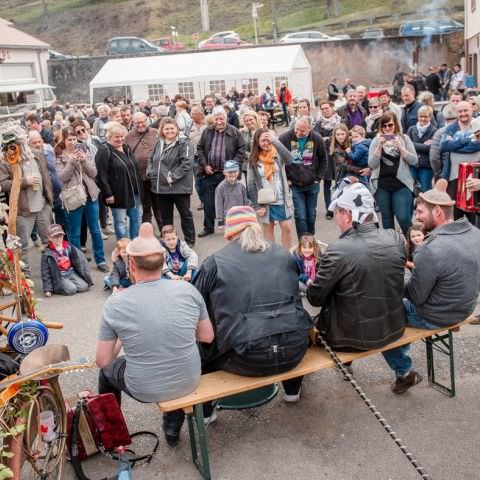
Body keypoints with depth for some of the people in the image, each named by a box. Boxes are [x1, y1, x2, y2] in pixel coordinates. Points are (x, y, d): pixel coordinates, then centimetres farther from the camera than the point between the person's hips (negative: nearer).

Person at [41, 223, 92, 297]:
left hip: (71, 273, 4)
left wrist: (86, 277, 9)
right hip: (59, 277, -4)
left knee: (84, 287, -16)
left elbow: (77, 262, 11)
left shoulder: (68, 247, 4)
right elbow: (45, 272, -5)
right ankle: (56, 288, 2)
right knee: (71, 289, -25)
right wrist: (48, 289, -8)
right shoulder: (47, 253, -8)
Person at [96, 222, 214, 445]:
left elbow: (103, 360, -6)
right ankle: (173, 428, 44)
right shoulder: (188, 290, -10)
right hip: (189, 383, 2)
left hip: (145, 391, -2)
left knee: (107, 369, 29)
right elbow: (208, 337, 2)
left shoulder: (115, 304, -15)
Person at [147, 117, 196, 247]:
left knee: (185, 214, 5)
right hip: (161, 186, 6)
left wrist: (173, 177, -21)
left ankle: (189, 241, 17)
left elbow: (187, 162, -18)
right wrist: (150, 172, 2)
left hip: (179, 186, -6)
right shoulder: (159, 143, 12)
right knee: (165, 216, 15)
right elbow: (151, 160, 20)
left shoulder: (184, 143, -9)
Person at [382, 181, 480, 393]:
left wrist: (401, 282, -3)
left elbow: (416, 297, -23)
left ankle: (405, 373, 24)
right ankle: (401, 352, 41)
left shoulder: (432, 250, -33)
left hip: (434, 317, -8)